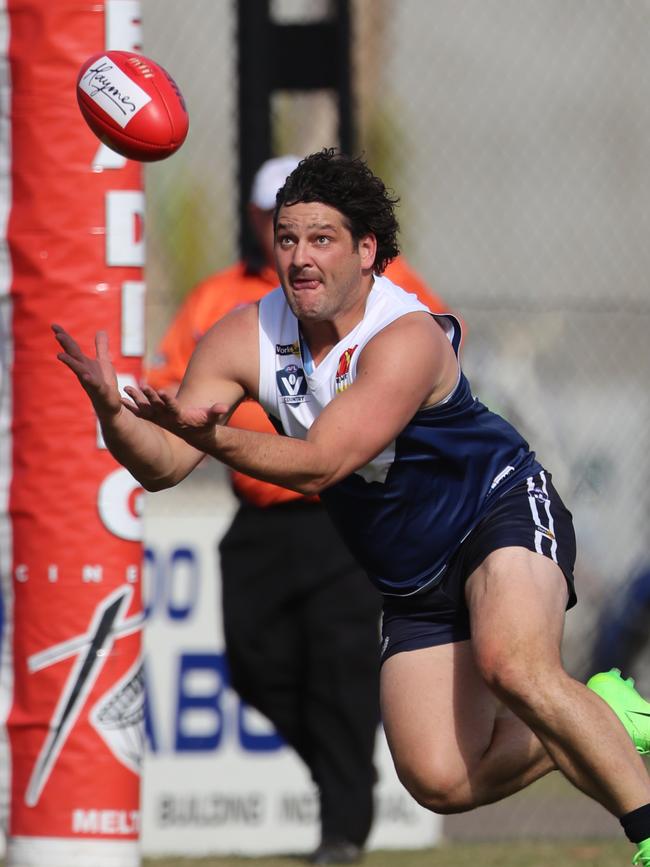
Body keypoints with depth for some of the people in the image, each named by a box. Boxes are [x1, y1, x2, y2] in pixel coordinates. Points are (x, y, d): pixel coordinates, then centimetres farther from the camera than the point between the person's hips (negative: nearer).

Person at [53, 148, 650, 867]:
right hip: (413, 583, 6)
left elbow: (318, 465, -35)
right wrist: (112, 410, -32)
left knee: (512, 667, -37)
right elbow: (162, 466, -11)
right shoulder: (244, 338, -8)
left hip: (503, 515, -6)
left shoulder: (408, 339, -26)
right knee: (442, 782, -8)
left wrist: (211, 435, -50)